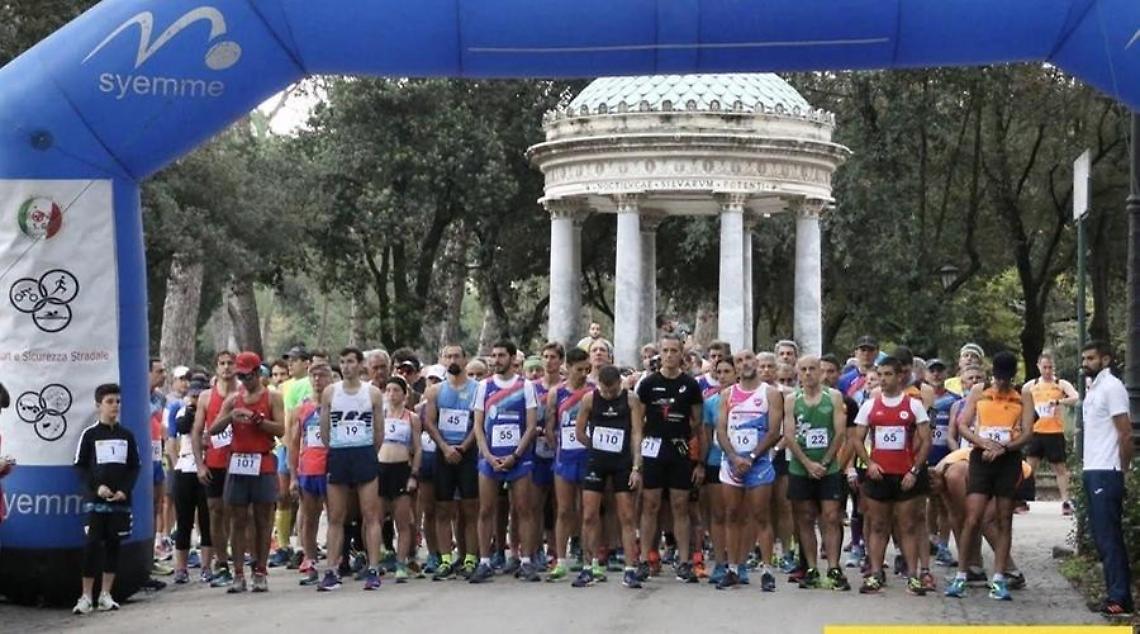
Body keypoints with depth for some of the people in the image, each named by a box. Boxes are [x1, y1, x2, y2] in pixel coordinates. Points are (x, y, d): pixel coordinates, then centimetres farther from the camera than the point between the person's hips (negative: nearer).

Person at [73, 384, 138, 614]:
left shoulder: (126, 435, 7)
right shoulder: (90, 434, -1)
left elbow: (135, 467, 8)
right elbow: (81, 466, -1)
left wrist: (125, 490, -7)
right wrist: (97, 487, -13)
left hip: (121, 500, 3)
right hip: (95, 499, -3)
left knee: (113, 544, 5)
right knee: (93, 544, -6)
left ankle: (106, 595, 12)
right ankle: (86, 597, -1)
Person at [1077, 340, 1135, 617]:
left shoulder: (1111, 387, -11)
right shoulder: (1093, 388, 17)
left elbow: (1126, 433, -14)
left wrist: (1123, 470, -12)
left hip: (1106, 472, -9)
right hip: (1092, 470, 9)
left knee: (1109, 537, -9)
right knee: (1102, 537, 10)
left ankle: (1120, 598, -7)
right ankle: (1116, 594, 15)